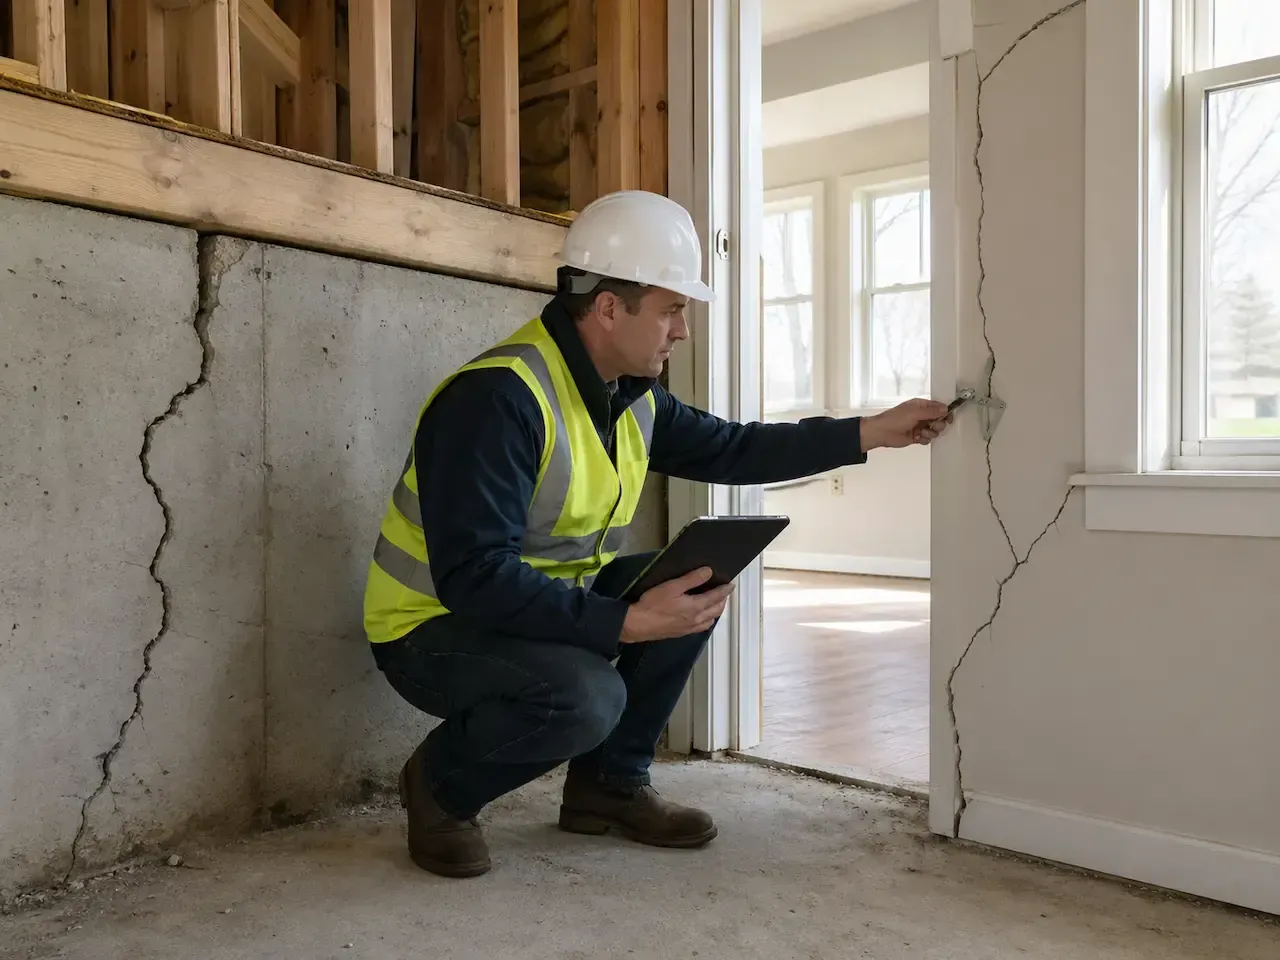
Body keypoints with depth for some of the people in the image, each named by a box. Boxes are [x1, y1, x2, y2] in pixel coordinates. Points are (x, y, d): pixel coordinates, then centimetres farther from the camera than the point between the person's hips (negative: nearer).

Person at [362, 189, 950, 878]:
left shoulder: (632, 396, 1)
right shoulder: (498, 398, -28)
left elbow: (731, 450, 11)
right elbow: (474, 576, -33)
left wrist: (874, 432, 6)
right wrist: (628, 624, -36)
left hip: (549, 601, 9)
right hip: (432, 626, -8)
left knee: (699, 589, -4)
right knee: (586, 698, -33)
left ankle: (610, 783, 10)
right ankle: (439, 784, -2)